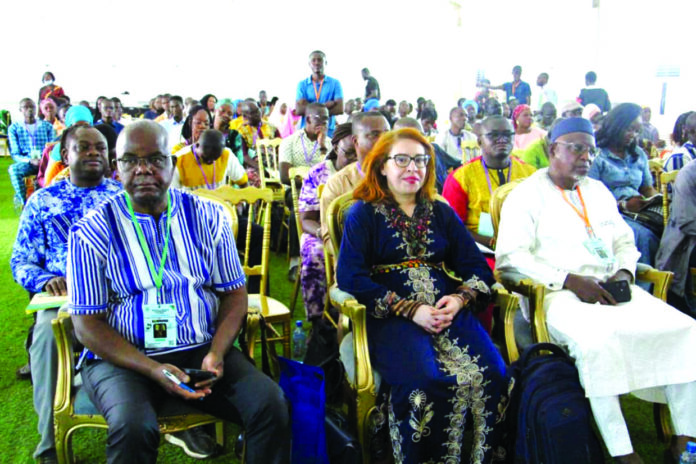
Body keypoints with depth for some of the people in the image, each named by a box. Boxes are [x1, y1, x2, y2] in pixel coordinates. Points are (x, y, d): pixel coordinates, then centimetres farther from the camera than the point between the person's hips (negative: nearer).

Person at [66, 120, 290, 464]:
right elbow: (87, 324, -5)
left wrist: (216, 353, -13)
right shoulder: (92, 232, -4)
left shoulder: (208, 216, 4)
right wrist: (152, 369, -19)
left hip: (203, 349, 2)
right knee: (134, 427, -32)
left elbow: (234, 293, 5)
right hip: (122, 357, -1)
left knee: (271, 404, -21)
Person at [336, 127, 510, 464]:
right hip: (390, 316, -3)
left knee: (493, 376, -23)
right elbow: (350, 277, -5)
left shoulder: (442, 213, 19)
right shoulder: (363, 214, 8)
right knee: (425, 383, -31)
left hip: (448, 309, 4)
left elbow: (478, 268, 14)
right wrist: (410, 310, -13)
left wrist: (459, 299, -9)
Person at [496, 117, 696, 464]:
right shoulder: (526, 194, 0)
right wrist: (570, 281, -18)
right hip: (557, 294, -6)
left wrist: (625, 272, 1)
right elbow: (511, 256, -11)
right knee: (599, 340, -36)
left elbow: (624, 241, 25)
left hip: (610, 288, 7)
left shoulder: (598, 191, 22)